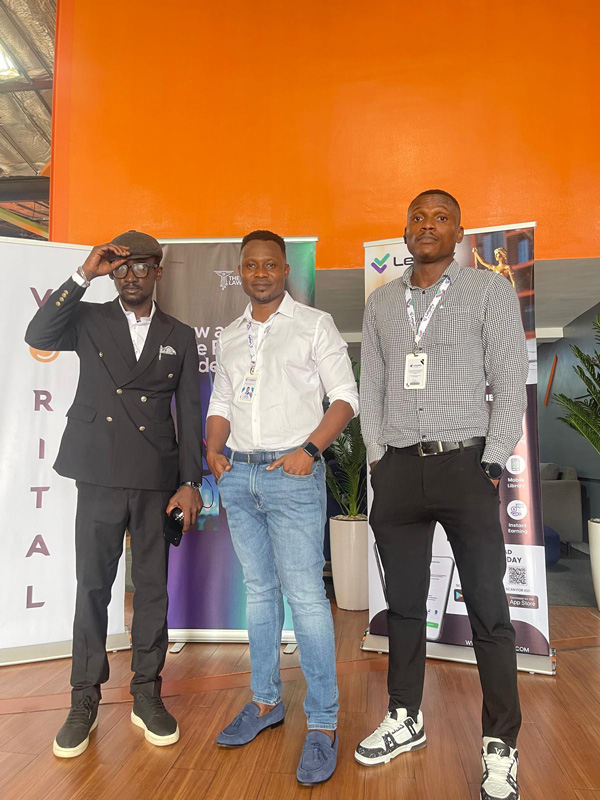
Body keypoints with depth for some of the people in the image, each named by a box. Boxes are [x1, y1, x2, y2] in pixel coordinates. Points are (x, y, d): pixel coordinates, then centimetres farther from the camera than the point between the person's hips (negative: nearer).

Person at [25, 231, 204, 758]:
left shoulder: (180, 337, 9)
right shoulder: (90, 321, 8)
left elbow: (190, 413, 5)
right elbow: (38, 336, -12)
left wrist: (190, 482, 0)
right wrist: (84, 274, -14)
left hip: (157, 481, 1)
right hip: (100, 477, 0)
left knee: (153, 588, 8)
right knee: (92, 587, 6)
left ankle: (147, 694, 25)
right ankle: (84, 700, 23)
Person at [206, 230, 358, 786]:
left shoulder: (314, 324, 1)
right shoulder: (229, 338, 16)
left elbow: (345, 397, -4)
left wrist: (310, 449, -17)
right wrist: (213, 448, -1)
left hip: (293, 474, -5)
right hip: (238, 474, 5)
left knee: (305, 596, -6)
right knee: (259, 590, 14)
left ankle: (323, 725, 8)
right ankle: (266, 702, 28)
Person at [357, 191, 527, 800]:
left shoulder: (490, 290, 2)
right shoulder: (381, 303, 13)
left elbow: (510, 384, -3)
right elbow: (370, 387, 13)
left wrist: (491, 464, -8)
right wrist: (378, 456, 5)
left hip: (465, 463, -3)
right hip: (396, 470, 4)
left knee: (488, 608, 3)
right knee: (403, 602, 13)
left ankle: (500, 745, 20)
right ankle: (405, 720, 30)